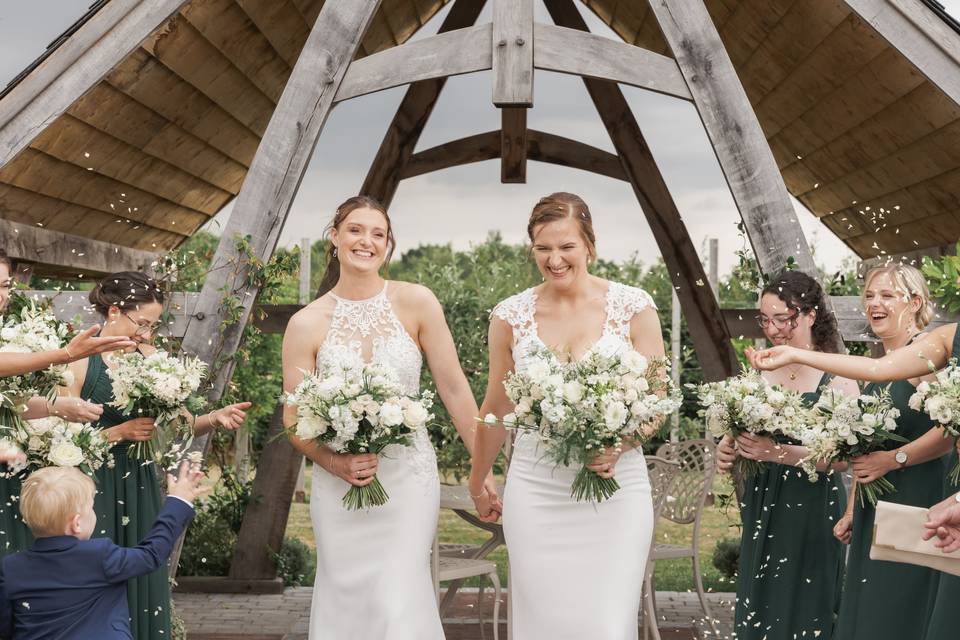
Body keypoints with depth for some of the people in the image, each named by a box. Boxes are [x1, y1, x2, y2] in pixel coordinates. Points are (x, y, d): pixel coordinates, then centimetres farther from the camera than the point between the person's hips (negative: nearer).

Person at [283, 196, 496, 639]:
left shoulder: (416, 303, -5)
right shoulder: (306, 324, -2)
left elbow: (454, 390, -2)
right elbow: (293, 418, 1)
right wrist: (334, 463, -16)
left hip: (408, 478, -1)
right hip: (338, 484, 2)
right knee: (345, 602, 8)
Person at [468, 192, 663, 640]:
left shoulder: (633, 307, -3)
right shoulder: (511, 315, 2)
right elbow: (496, 409, 13)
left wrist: (619, 444, -18)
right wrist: (477, 485, 21)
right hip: (536, 493, 2)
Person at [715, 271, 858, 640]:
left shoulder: (837, 376, -7)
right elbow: (739, 431, 15)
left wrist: (778, 452, -27)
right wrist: (727, 451, -8)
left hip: (812, 512, -5)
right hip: (761, 510, 5)